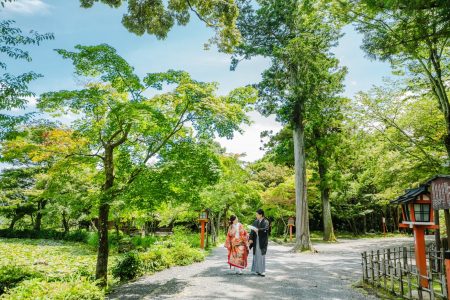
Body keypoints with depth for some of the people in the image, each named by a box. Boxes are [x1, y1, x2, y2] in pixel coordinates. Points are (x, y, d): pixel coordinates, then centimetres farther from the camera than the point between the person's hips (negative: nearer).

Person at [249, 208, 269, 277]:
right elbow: (252, 230, 4)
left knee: (262, 255, -5)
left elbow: (265, 229, -23)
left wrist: (258, 230, -38)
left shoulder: (266, 222, -5)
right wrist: (251, 239, -9)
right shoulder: (255, 222, 11)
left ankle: (262, 271, 1)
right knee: (256, 255, 7)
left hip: (262, 241, -5)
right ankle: (257, 270, 17)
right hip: (256, 241, 5)